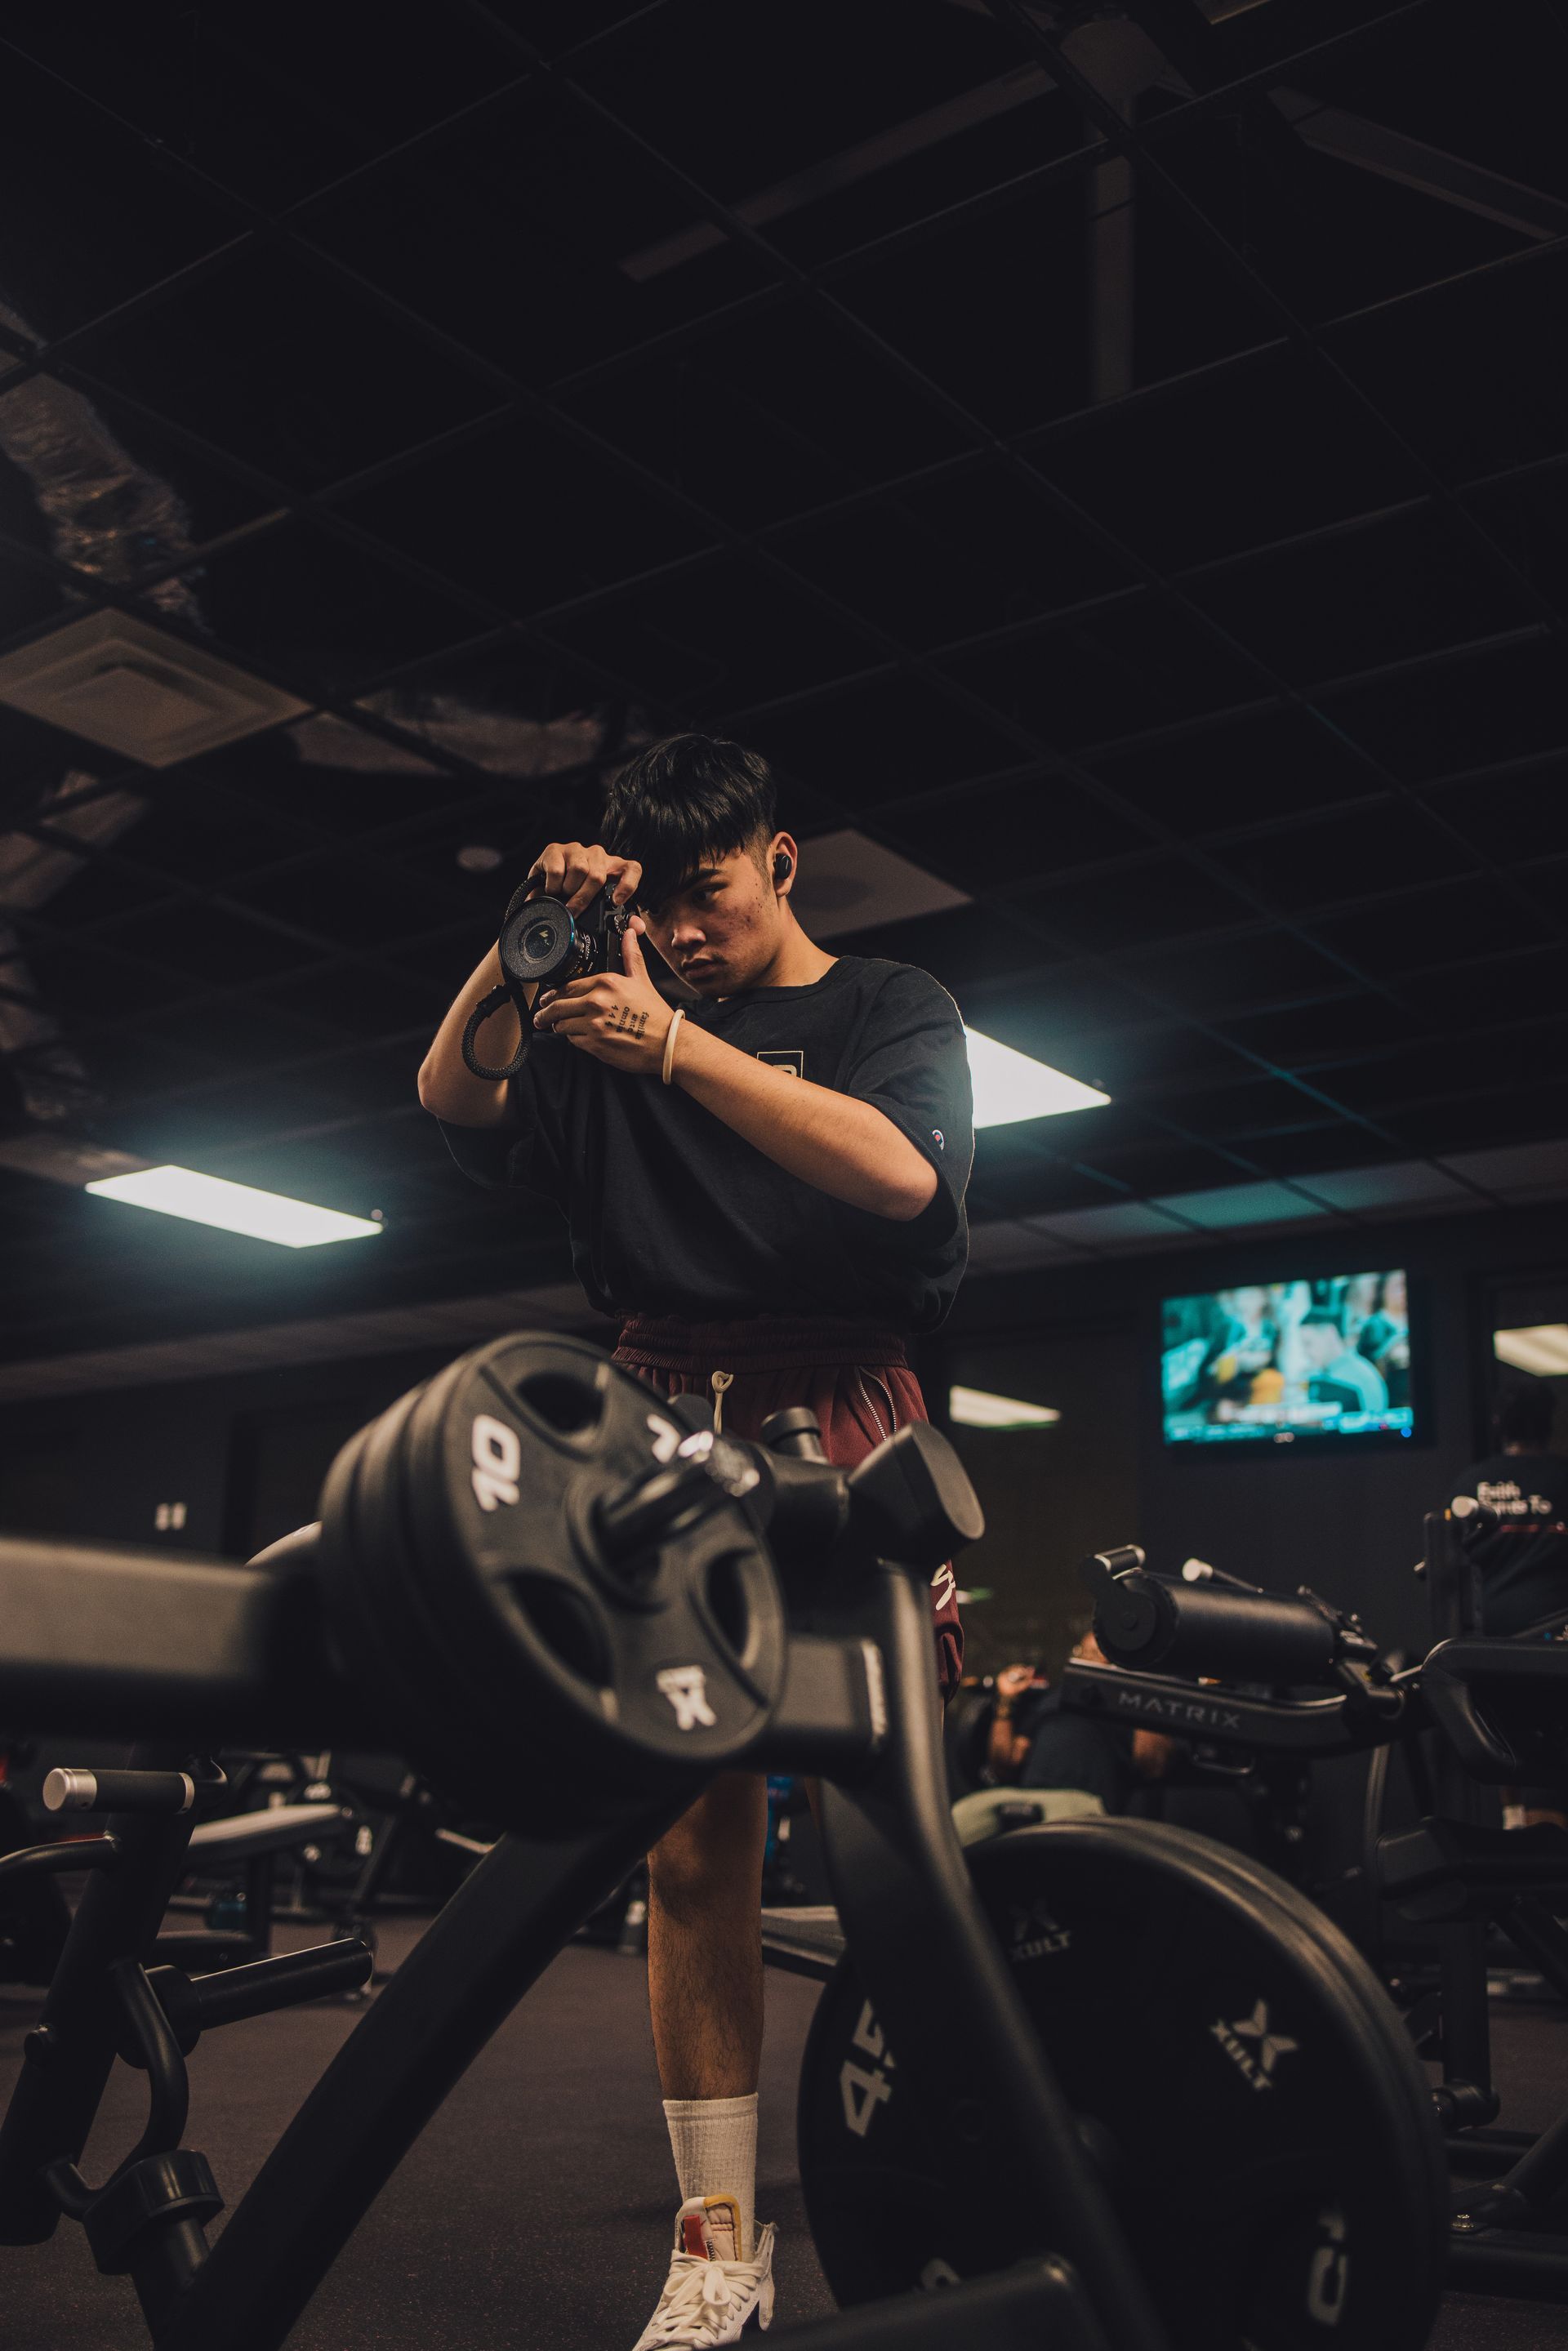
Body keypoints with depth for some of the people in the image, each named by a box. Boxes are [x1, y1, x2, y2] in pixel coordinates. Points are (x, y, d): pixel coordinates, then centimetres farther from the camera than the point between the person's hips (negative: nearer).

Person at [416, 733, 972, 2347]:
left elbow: (898, 1171, -11)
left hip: (838, 1416, -3)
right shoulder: (623, 1021, 20)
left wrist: (680, 1048, -17)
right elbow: (455, 1101, 11)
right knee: (690, 1837, -1)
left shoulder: (893, 1006, 9)